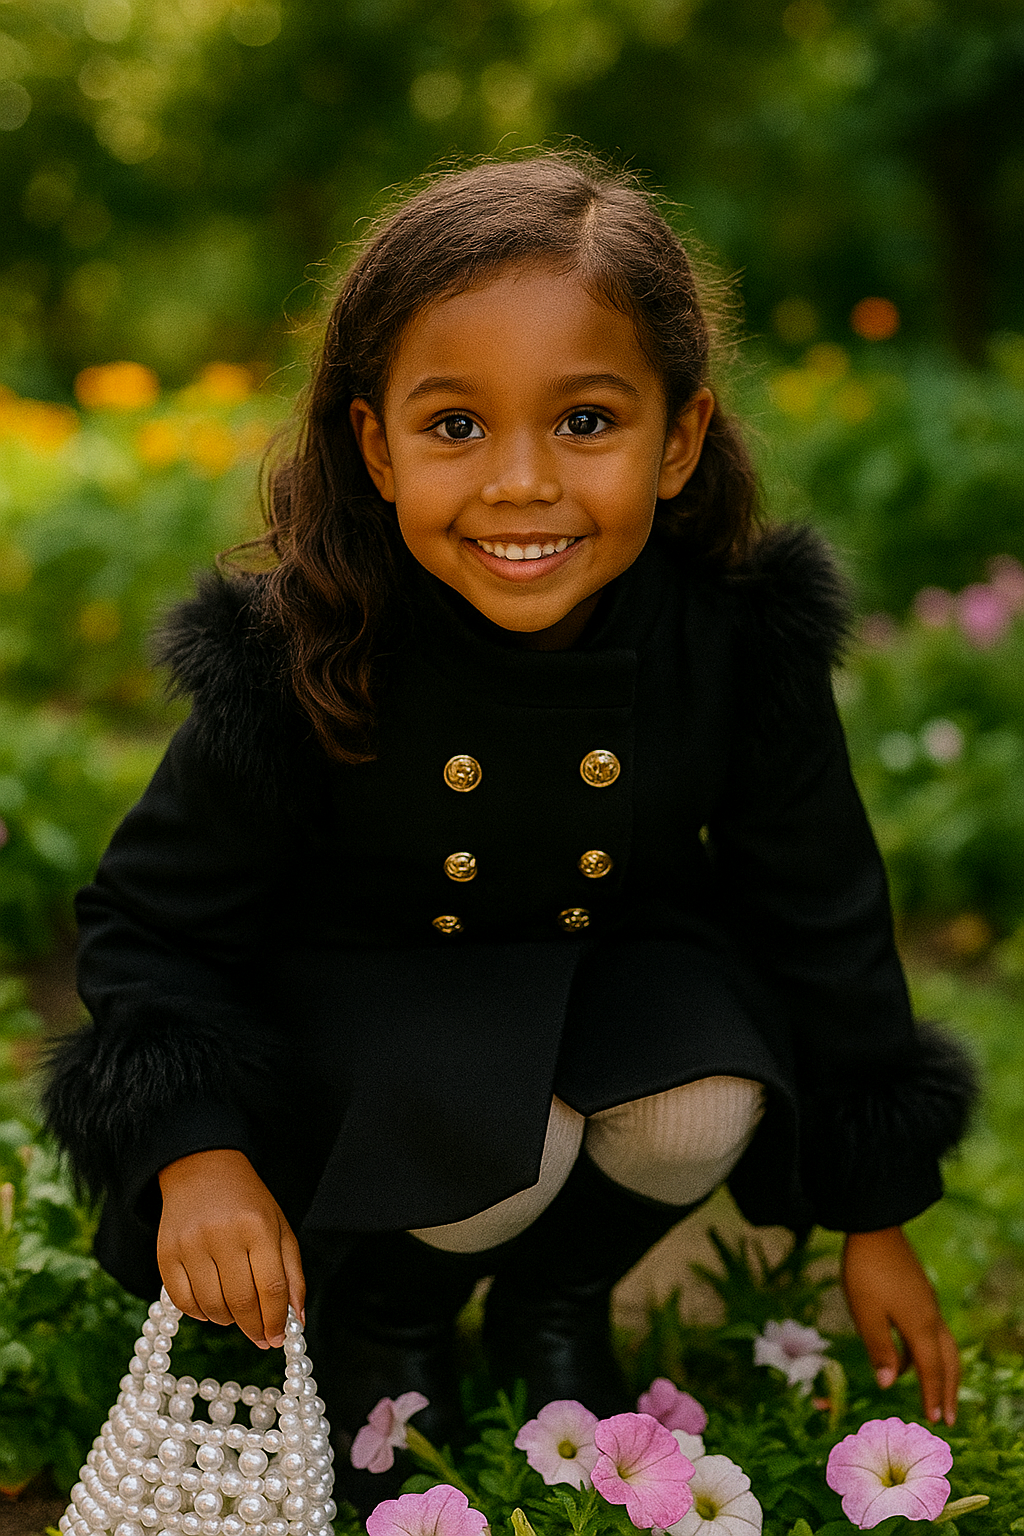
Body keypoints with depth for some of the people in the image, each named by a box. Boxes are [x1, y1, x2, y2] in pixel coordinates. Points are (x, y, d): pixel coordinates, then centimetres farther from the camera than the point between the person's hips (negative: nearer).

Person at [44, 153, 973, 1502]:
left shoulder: (743, 640, -23)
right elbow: (155, 920, -14)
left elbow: (823, 919, -8)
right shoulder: (299, 663, -28)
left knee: (704, 1114, -27)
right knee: (494, 1142, -30)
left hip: (618, 949, 3)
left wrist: (875, 1217, -1)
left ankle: (557, 1303, 8)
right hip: (363, 981, -2)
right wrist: (198, 1155, -31)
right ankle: (385, 1313, 6)